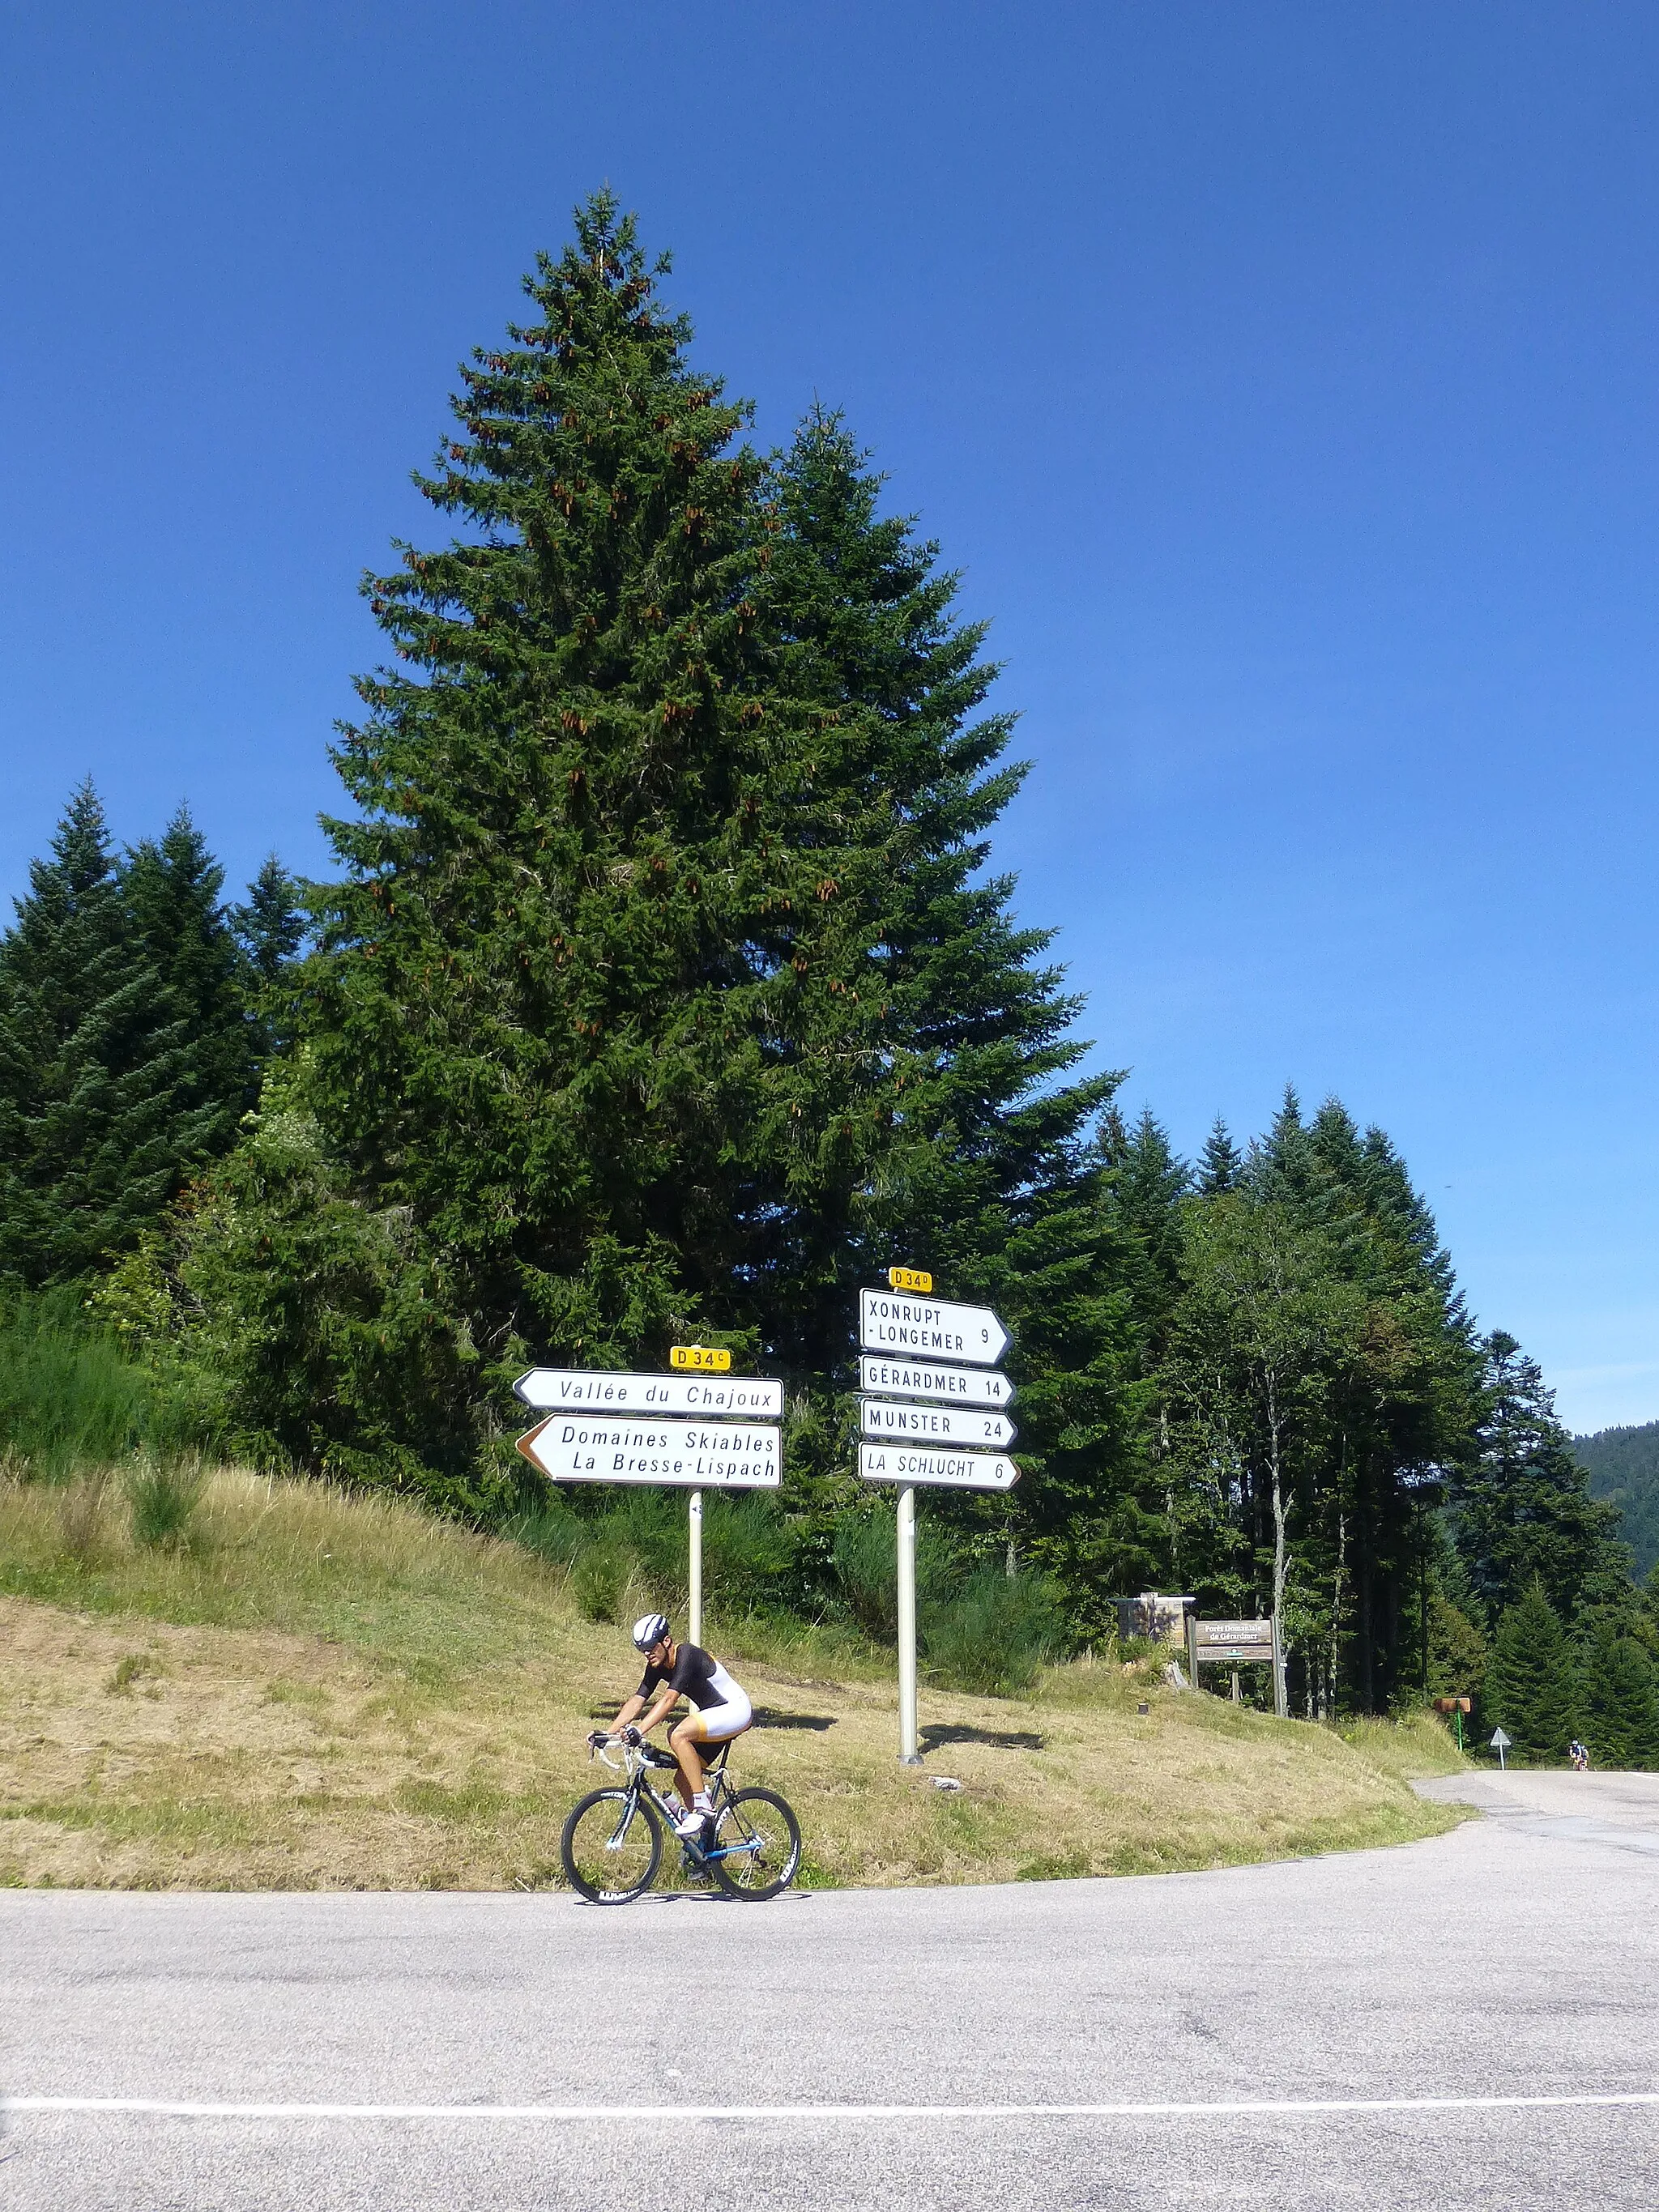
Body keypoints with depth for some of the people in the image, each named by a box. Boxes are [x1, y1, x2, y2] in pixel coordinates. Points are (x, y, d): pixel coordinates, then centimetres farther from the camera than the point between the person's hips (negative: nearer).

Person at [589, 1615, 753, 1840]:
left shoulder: (687, 1655, -24)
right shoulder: (657, 1666, 1)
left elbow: (669, 1699, -35)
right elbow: (637, 1701, -3)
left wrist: (639, 1731, -43)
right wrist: (607, 1732, -14)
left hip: (736, 1710, -9)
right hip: (713, 1715, 9)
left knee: (678, 1735, -29)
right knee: (684, 1779, 1)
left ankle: (702, 1807, -22)